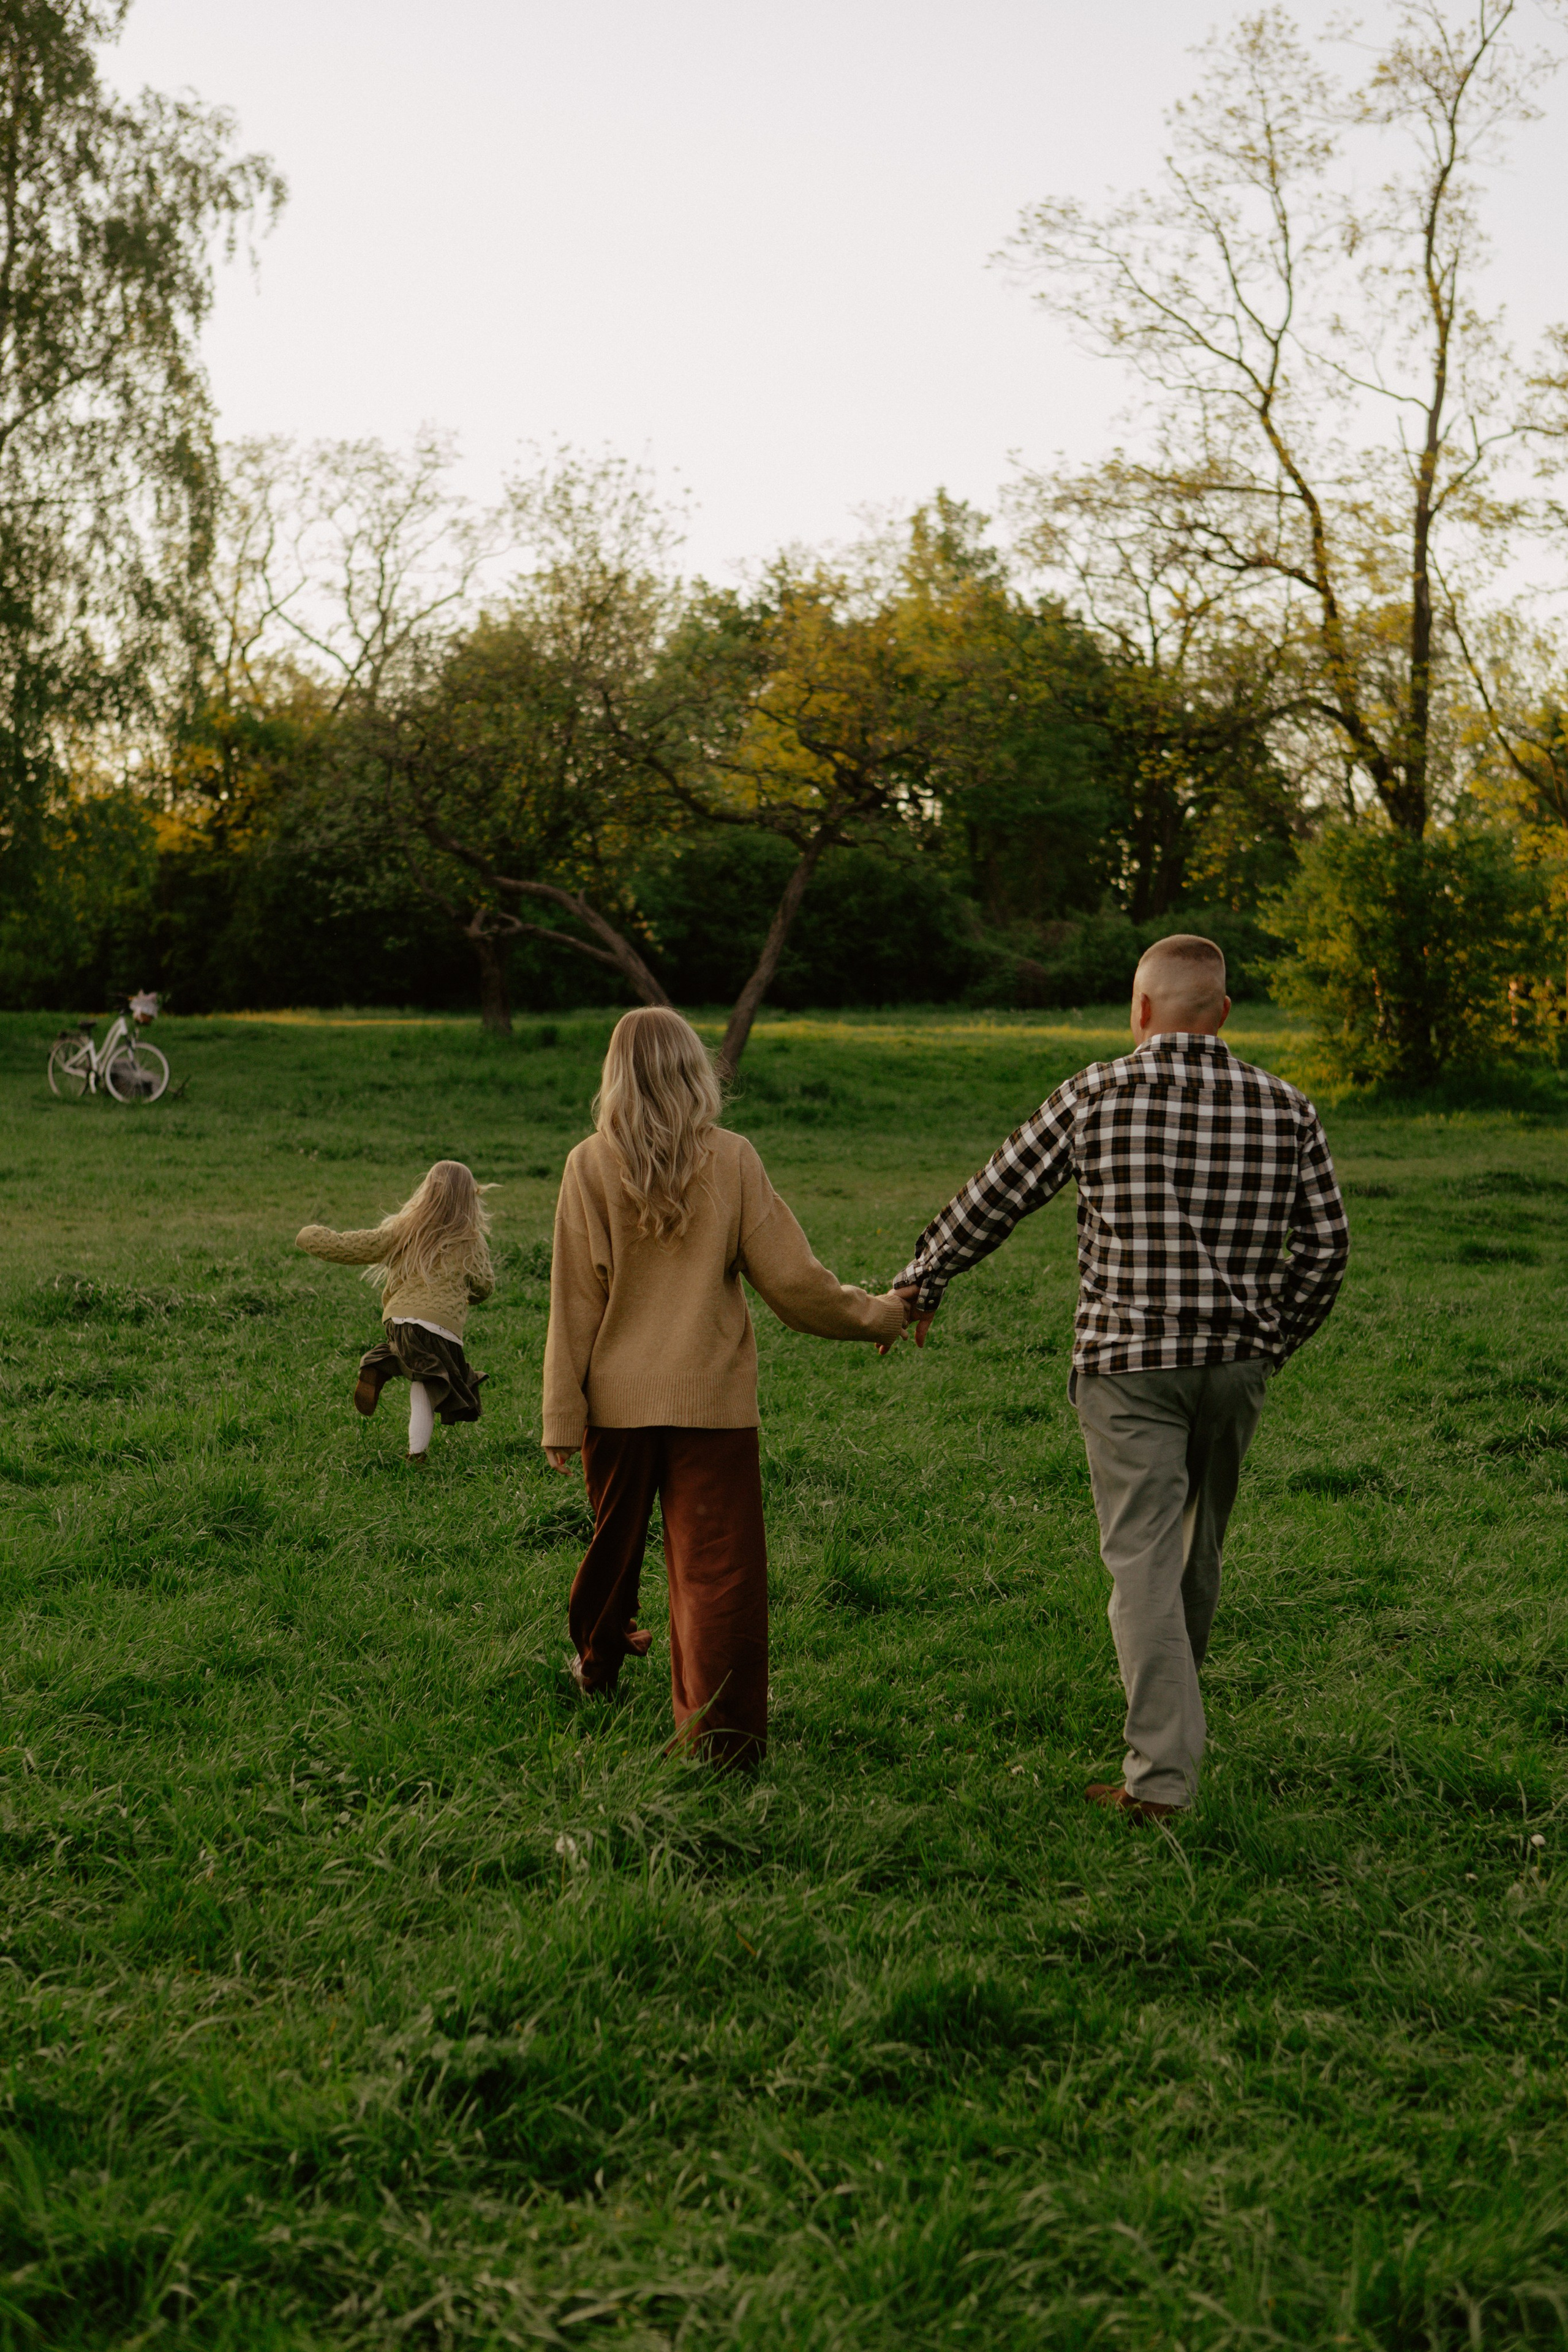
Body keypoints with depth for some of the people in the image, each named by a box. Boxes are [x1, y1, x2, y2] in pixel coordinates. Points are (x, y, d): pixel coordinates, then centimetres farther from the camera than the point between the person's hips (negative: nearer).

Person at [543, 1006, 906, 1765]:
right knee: (715, 1561, 2)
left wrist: (562, 1417, 1)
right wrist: (878, 1315, 13)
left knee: (615, 1538, 21)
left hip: (619, 1396, 2)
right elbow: (792, 1280, -4)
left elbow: (574, 1303, -4)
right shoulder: (733, 1160, -6)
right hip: (713, 1397, -1)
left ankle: (598, 1661, 44)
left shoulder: (591, 1165, -6)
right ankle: (720, 1728, -1)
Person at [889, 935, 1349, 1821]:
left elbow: (995, 1199, 4)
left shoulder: (1097, 1097, -4)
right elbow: (1325, 1248, 3)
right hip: (1238, 1362, 4)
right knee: (1199, 1547, 20)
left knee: (1143, 1559, -3)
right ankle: (1172, 1716, 39)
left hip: (1128, 1363, -3)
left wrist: (920, 1284, 18)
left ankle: (1163, 1773, -9)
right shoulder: (1286, 1109, 2)